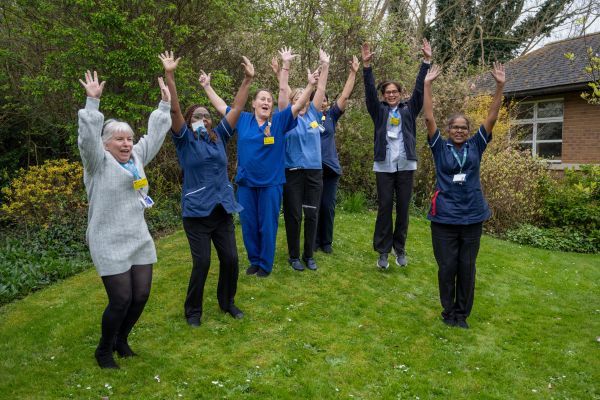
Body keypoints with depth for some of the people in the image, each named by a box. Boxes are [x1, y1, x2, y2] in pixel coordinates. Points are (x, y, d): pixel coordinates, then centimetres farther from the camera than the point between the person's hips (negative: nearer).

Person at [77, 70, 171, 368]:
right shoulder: (98, 162, -7)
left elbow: (154, 135, 15)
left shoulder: (136, 157, 10)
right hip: (110, 244, -6)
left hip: (139, 239, 6)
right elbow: (88, 138, -23)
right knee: (121, 300, -4)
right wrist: (93, 102, -30)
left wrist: (165, 105, 13)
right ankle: (104, 350, 22)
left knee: (141, 296, 8)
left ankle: (121, 340, 33)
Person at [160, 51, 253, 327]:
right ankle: (192, 310, 20)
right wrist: (169, 75, -20)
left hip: (223, 209, 4)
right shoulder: (185, 141, 1)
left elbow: (237, 108, 7)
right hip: (196, 211, -4)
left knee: (230, 259, 5)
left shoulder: (219, 138, 10)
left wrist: (248, 79, 3)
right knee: (201, 263, -3)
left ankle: (227, 302, 29)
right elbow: (174, 110, -12)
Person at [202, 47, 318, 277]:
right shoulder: (243, 120, 4)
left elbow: (298, 105, -9)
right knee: (248, 225, 11)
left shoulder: (279, 121, -2)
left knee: (267, 226, 5)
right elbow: (220, 105, 13)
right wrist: (207, 86, 13)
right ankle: (254, 260, 29)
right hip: (246, 183, 2)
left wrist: (310, 85, -21)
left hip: (271, 183, -2)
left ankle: (266, 264, 21)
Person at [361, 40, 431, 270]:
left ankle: (399, 249, 18)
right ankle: (383, 251, 9)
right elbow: (369, 91, -2)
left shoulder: (409, 110, 11)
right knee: (384, 207, 1)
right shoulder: (379, 111, 9)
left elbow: (419, 89, 3)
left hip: (405, 165, 1)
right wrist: (367, 65, -14)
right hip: (384, 166, -1)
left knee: (403, 208, 6)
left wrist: (426, 61, -5)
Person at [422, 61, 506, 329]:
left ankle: (462, 313, 24)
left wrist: (500, 86, -7)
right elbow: (429, 118, -5)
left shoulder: (475, 146, 6)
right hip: (444, 217, -2)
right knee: (447, 267, 5)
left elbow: (492, 117, 0)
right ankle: (448, 312, 23)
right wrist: (427, 84, -9)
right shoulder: (440, 147, 1)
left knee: (467, 268, 9)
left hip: (472, 216, 2)